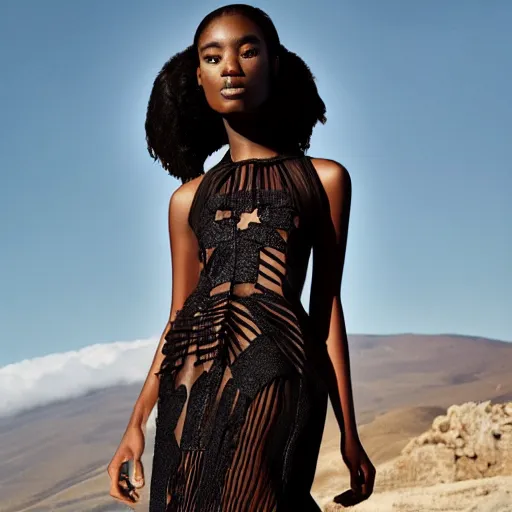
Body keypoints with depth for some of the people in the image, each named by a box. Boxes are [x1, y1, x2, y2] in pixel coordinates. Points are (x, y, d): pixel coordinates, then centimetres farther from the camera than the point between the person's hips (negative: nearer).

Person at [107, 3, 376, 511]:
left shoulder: (324, 179, 11)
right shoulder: (189, 198, 17)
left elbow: (327, 307, 9)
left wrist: (349, 432, 6)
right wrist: (136, 423, 10)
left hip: (274, 373, -3)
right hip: (192, 383, 3)